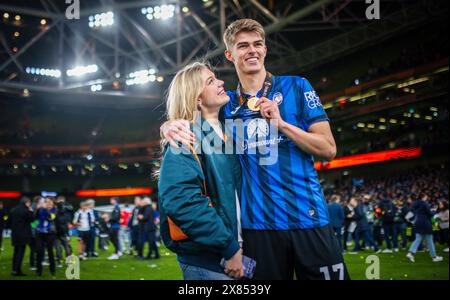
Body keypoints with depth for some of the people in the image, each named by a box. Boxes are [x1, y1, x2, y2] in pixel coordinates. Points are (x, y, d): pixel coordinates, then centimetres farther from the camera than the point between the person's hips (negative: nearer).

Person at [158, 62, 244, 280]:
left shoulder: (225, 134, 11)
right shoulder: (185, 138, -13)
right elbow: (181, 199, -27)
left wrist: (236, 245, 7)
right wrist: (229, 247, -24)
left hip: (235, 252, 8)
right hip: (206, 260, -7)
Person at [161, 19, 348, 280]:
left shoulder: (295, 86, 3)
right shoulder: (227, 104, 10)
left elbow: (329, 150, -1)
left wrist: (281, 124, -14)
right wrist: (171, 126, -7)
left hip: (308, 218, -1)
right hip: (258, 224, 2)